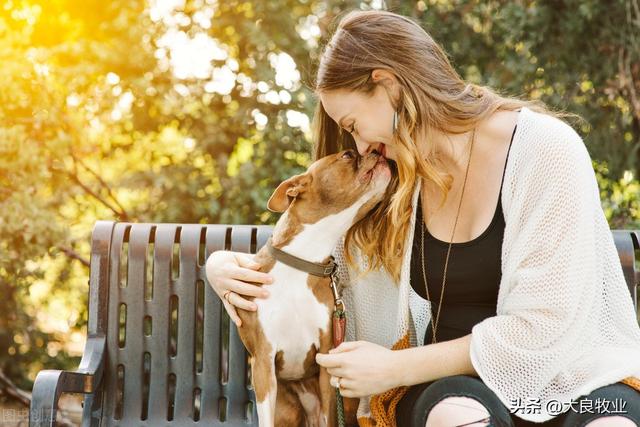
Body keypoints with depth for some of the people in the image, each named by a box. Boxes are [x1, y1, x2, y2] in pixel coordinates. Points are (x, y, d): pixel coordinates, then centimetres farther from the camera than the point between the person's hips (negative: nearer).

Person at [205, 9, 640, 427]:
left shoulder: (544, 149, -12)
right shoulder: (386, 179, 3)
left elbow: (540, 329, -16)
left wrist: (394, 369, -13)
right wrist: (227, 266, -4)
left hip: (568, 369, -3)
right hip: (449, 380, 3)